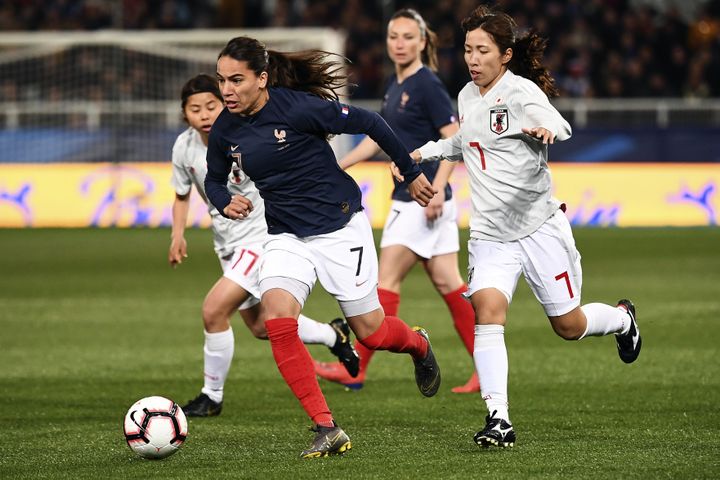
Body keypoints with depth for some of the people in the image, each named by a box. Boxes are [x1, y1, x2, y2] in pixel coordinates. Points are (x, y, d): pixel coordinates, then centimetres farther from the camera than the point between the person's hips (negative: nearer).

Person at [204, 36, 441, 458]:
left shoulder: (297, 108, -20)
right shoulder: (225, 131, -3)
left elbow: (369, 123, -11)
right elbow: (214, 179, 16)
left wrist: (412, 174, -2)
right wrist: (227, 204, -8)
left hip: (340, 225, -4)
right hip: (286, 236, 4)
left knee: (371, 332, 3)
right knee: (276, 315, -22)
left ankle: (418, 345, 43)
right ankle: (327, 429, -18)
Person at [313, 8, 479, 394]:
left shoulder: (427, 85, -13)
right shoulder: (396, 85, 14)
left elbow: (453, 139, -17)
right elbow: (378, 137, 24)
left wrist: (437, 188, -24)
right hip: (408, 198, 9)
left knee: (387, 280, -5)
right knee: (447, 283, 8)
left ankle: (355, 370, -2)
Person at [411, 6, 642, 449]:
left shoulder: (521, 93, -12)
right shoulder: (467, 96, 9)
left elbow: (560, 129, -33)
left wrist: (545, 131, -55)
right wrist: (427, 151, 22)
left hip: (539, 225, -5)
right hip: (491, 231, 5)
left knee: (569, 326, 5)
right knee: (487, 309, -20)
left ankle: (622, 318, 41)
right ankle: (499, 419, -23)